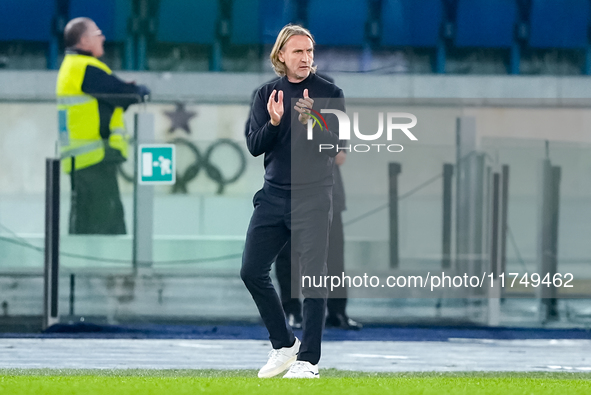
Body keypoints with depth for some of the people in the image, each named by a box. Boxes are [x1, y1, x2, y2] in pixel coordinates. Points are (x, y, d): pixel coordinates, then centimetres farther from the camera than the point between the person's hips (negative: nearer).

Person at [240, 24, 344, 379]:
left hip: (313, 196, -4)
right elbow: (254, 145, 2)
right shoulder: (267, 94, 8)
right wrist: (273, 122, -17)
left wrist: (311, 121, -25)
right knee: (252, 271, 2)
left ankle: (308, 359, -3)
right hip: (274, 195, 4)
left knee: (313, 276, -7)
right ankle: (284, 345, 18)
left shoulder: (329, 93, -1)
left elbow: (338, 145, -9)